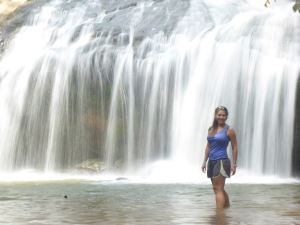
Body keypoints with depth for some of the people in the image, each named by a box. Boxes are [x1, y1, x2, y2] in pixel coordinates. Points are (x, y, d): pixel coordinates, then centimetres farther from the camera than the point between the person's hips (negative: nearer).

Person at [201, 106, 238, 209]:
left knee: (218, 189, -10)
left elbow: (234, 148, -3)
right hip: (212, 161, 7)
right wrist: (204, 162, 13)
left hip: (222, 161, -7)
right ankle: (228, 207, 34)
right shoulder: (211, 129, 11)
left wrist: (234, 164, -6)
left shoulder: (229, 130, -5)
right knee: (218, 189, 17)